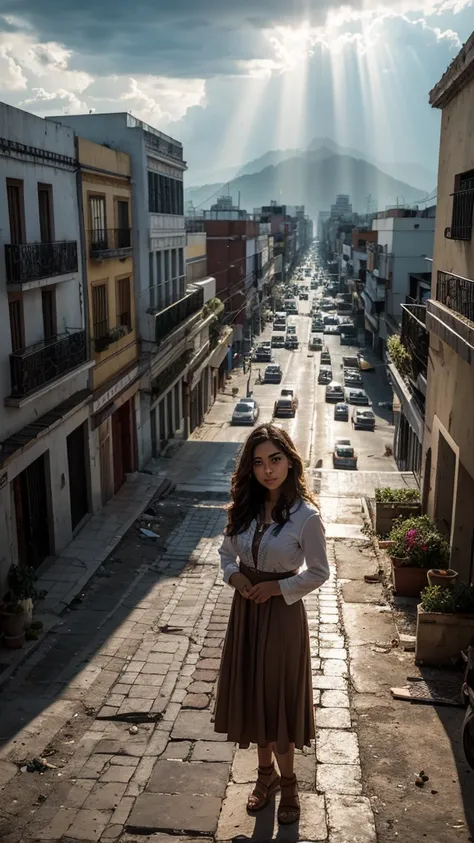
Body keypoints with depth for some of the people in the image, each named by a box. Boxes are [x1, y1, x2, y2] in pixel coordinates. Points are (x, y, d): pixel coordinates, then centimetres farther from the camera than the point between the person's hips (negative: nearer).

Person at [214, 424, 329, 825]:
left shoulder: (305, 515, -17)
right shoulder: (245, 507, -2)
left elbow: (319, 573, -10)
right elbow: (227, 551, 10)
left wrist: (276, 587, -16)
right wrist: (235, 576, -8)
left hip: (282, 613, -5)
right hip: (245, 609, 5)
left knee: (277, 696, 7)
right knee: (250, 692, 16)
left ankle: (288, 782, 30)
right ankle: (266, 772, 37)